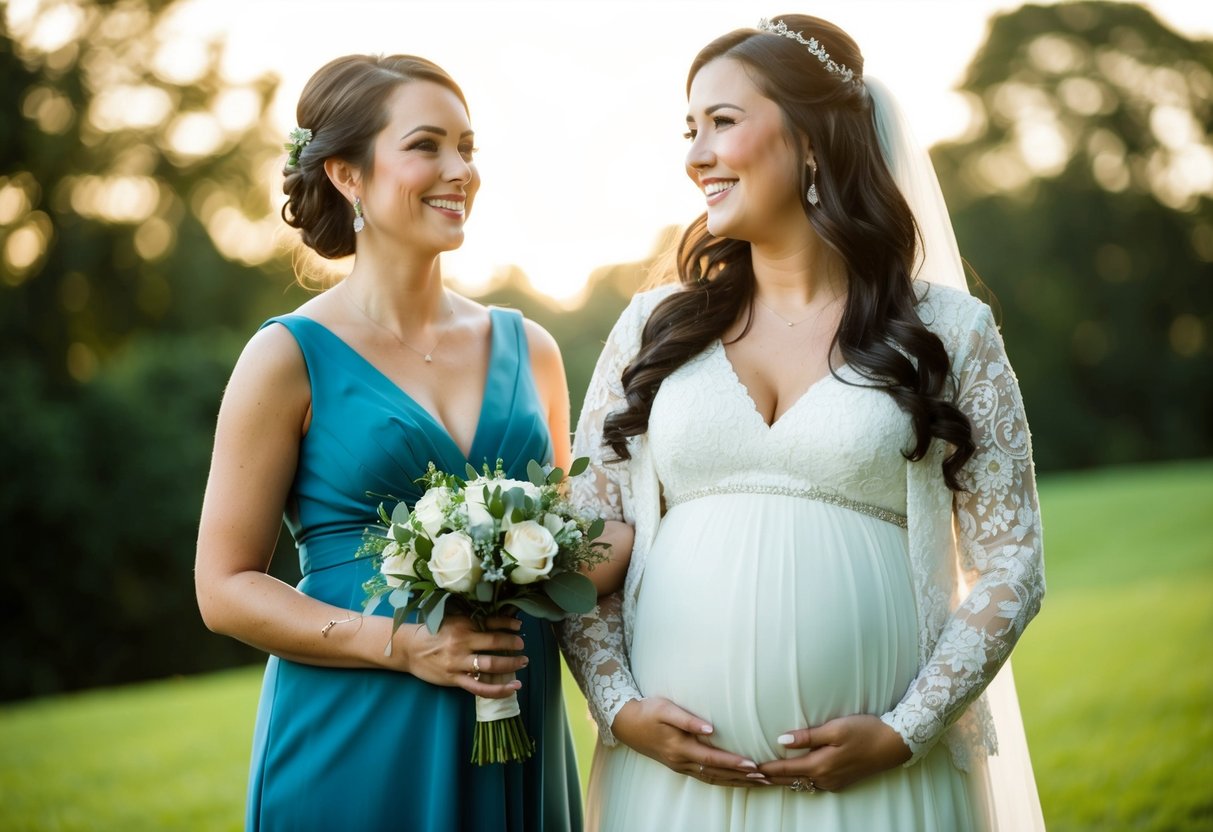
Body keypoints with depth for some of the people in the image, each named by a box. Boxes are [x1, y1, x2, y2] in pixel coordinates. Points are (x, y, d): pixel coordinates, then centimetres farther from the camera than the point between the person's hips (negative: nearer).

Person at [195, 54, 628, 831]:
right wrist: (400, 644, -17)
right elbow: (226, 587, -6)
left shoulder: (529, 350, 7)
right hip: (353, 747, -4)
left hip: (517, 744, 4)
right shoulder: (291, 358, -5)